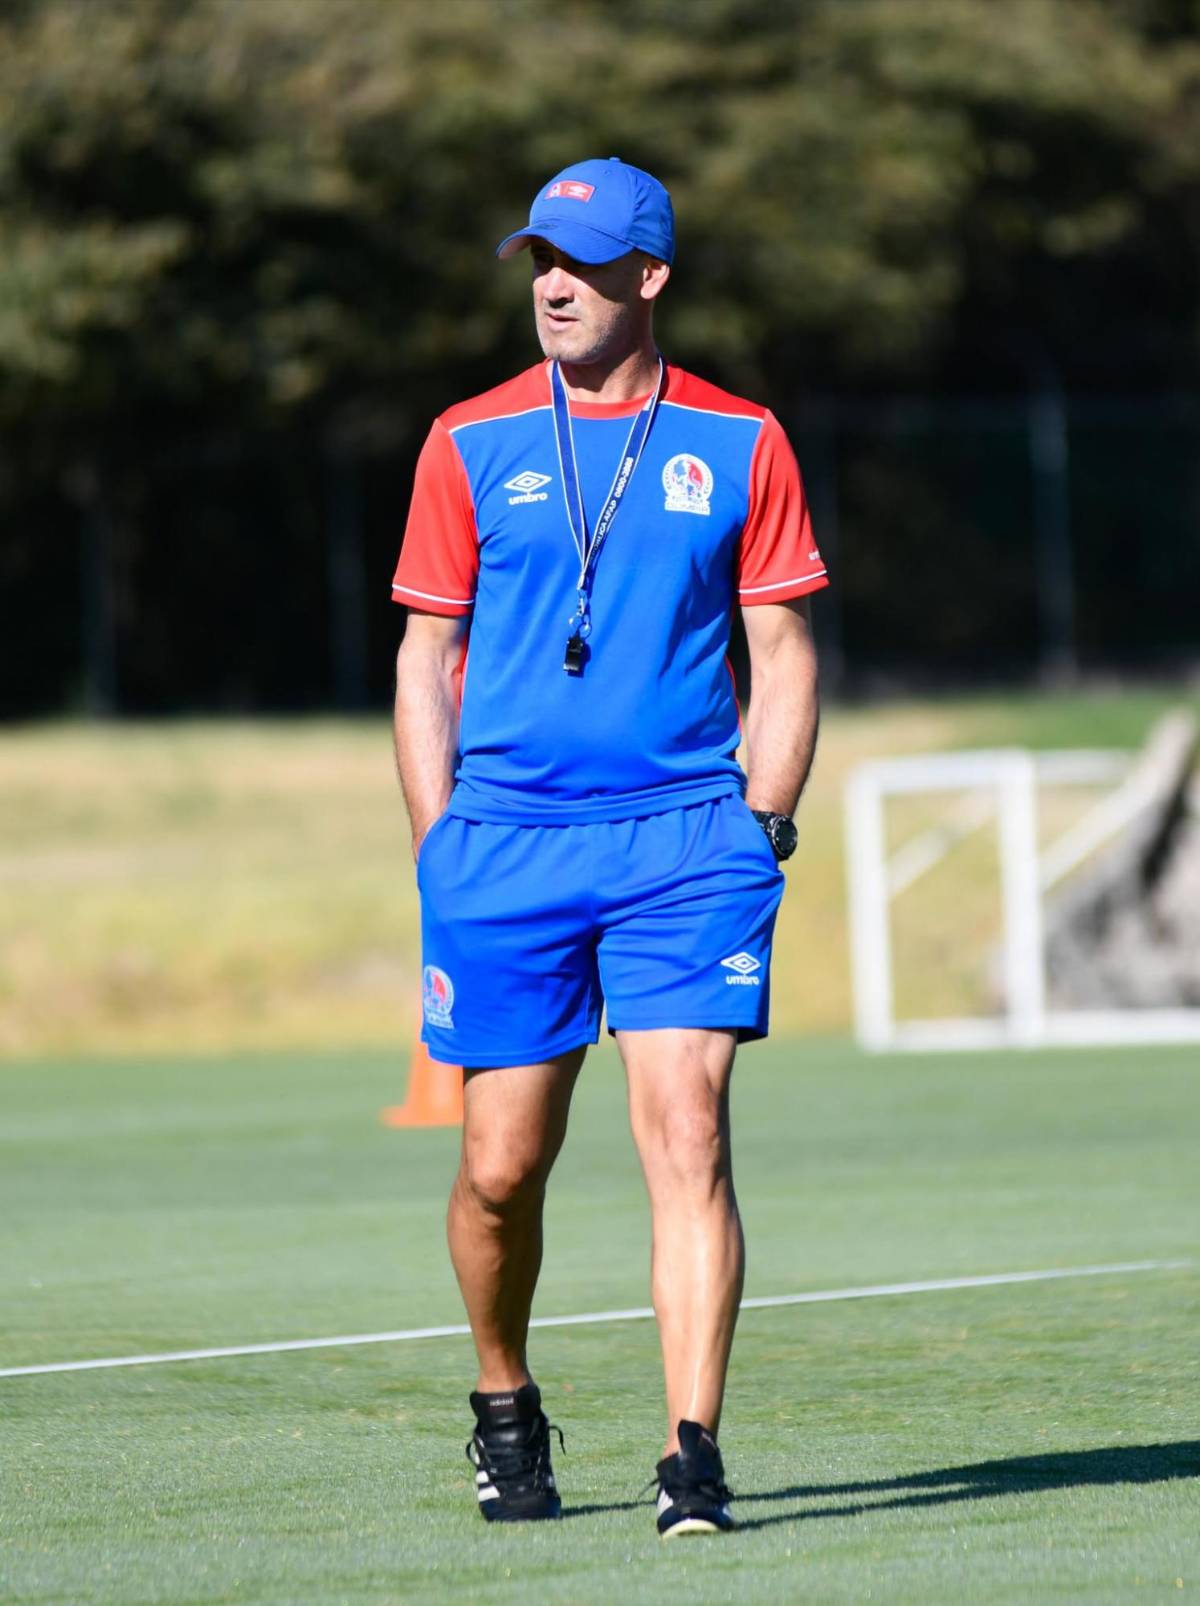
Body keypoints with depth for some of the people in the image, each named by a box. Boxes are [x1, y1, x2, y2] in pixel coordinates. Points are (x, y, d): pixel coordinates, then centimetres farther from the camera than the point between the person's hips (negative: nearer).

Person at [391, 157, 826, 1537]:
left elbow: (783, 657, 10)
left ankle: (693, 1457, -14)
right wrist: (440, 852, 2)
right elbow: (428, 659, 10)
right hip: (506, 842, 1)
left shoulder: (739, 443, 6)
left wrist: (760, 824, 0)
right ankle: (504, 1409, 28)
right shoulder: (471, 443, 7)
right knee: (501, 1166, 3)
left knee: (688, 1136, -13)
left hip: (686, 837, -1)